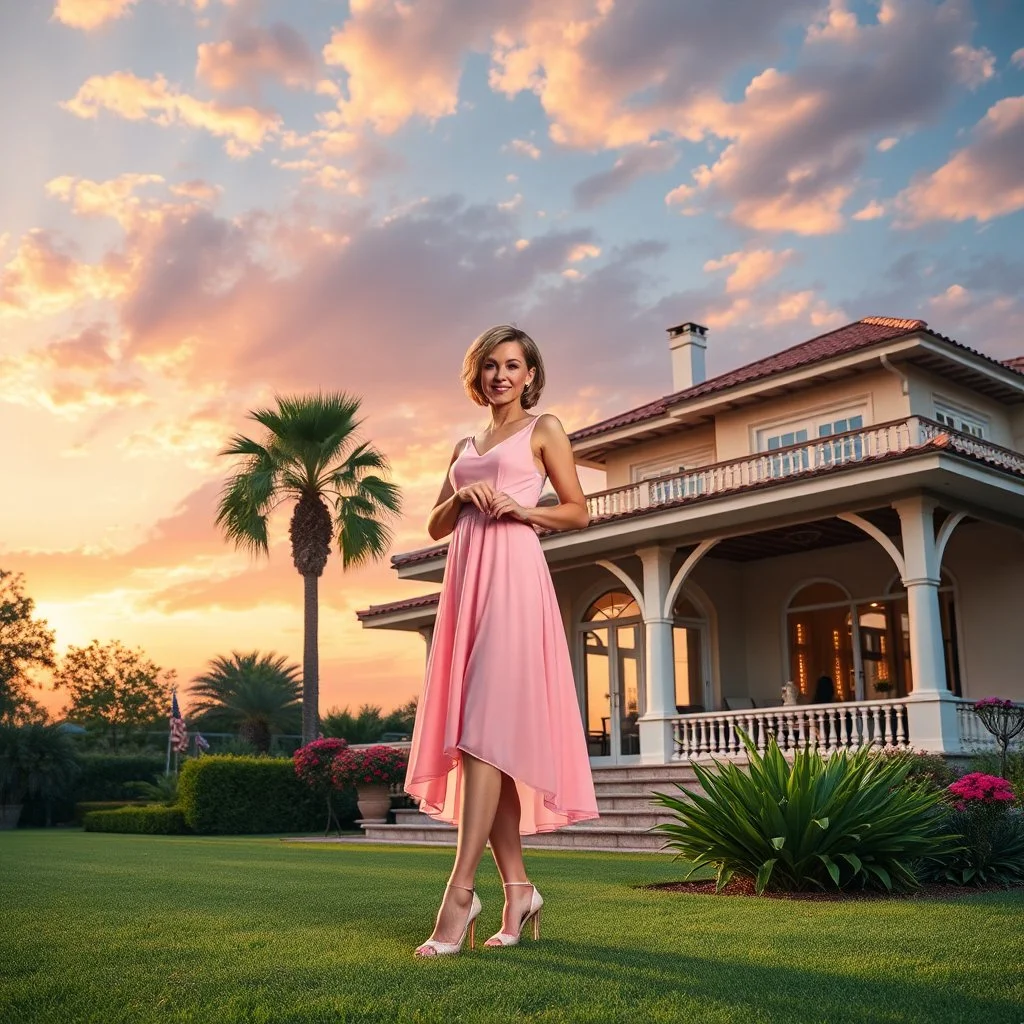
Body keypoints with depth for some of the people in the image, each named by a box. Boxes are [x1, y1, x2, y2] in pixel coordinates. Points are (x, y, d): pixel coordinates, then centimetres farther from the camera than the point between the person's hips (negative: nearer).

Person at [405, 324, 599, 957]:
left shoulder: (544, 429, 10)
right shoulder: (466, 446, 25)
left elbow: (579, 512, 5)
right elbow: (436, 526, 20)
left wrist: (521, 508, -10)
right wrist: (463, 495, 1)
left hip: (514, 576, -6)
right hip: (465, 579, 6)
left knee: (488, 730, -16)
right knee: (476, 737, 1)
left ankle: (461, 891, -17)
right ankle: (518, 888, 8)